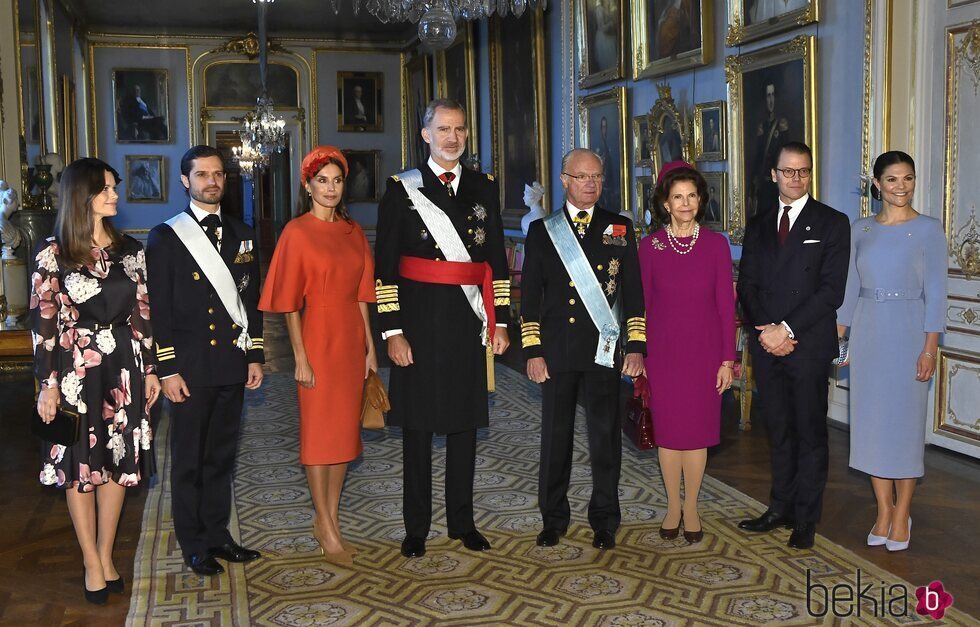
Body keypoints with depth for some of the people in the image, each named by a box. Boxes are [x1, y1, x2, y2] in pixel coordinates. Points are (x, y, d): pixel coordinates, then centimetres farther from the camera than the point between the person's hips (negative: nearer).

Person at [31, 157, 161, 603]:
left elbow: (142, 311, 9)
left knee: (118, 460, 8)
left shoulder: (130, 249, 6)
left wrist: (149, 369, 7)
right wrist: (48, 383, -10)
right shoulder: (53, 252, -6)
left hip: (124, 366, 4)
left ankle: (105, 555, 22)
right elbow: (43, 320, -7)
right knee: (80, 465, 4)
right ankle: (91, 563, 17)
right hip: (76, 369, -4)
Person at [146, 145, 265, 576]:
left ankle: (217, 535, 23)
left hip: (232, 365, 4)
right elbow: (159, 310, -5)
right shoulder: (166, 237, -2)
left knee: (222, 456, 12)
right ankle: (194, 545, 15)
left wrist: (255, 356, 9)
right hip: (190, 367, -4)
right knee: (188, 460, 4)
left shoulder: (242, 234, 12)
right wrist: (167, 370, -10)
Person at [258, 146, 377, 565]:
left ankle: (330, 516, 23)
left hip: (351, 338, 6)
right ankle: (326, 527, 11)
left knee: (345, 428, 10)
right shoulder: (297, 232, -8)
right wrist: (301, 358, -13)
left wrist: (369, 345, 9)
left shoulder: (353, 231, 8)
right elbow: (290, 302, -10)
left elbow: (360, 293, 12)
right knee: (319, 430, 2)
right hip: (318, 337, -6)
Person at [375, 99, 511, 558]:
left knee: (465, 424, 10)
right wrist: (392, 331, -9)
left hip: (468, 322, 3)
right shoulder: (401, 189, -1)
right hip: (420, 322, -3)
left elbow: (496, 260, 11)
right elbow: (385, 266, -4)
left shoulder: (484, 187, 9)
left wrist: (499, 321, 7)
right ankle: (416, 527, 17)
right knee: (418, 426, 5)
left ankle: (463, 521, 24)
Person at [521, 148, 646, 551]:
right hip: (557, 350, 0)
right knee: (555, 434, 6)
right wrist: (533, 351, 0)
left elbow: (633, 291, 7)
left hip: (604, 349, 0)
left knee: (605, 435, 4)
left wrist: (636, 346, -1)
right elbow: (530, 295, 6)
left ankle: (604, 520, 18)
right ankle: (554, 517, 20)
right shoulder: (541, 230, 8)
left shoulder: (620, 229, 8)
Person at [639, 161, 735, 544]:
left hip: (704, 351, 0)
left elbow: (726, 304, -1)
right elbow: (642, 304, 2)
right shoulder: (650, 246, -1)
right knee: (667, 429, 8)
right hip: (662, 351, 1)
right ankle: (673, 507, 23)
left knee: (697, 429, 6)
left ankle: (692, 508, 20)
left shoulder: (716, 244, -2)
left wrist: (728, 358, -3)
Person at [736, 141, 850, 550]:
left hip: (809, 345, -4)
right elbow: (747, 285, 9)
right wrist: (766, 330, -7)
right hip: (767, 345, 4)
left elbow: (832, 290, -9)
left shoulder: (832, 223, -1)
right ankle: (780, 508, 22)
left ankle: (806, 520, 12)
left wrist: (787, 329, -14)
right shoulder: (758, 226, 13)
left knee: (810, 433, 4)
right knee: (778, 431, 12)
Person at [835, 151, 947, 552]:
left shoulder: (928, 230, -3)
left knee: (905, 422, 2)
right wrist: (836, 338, 7)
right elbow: (851, 288, 11)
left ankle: (902, 515, 15)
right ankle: (884, 510, 18)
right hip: (867, 331, 4)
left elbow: (935, 292, -7)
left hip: (908, 332, -4)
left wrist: (930, 348, -13)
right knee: (871, 421, 6)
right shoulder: (860, 230, 7)